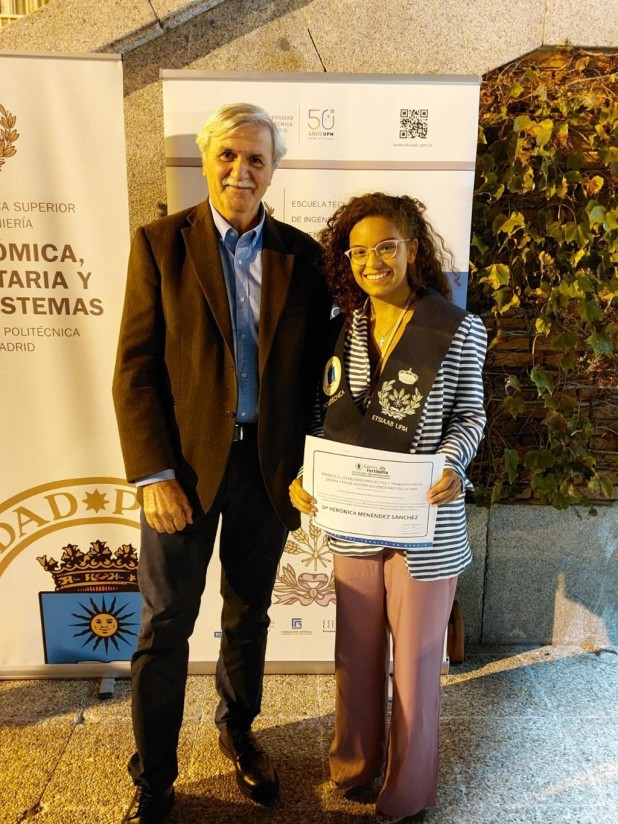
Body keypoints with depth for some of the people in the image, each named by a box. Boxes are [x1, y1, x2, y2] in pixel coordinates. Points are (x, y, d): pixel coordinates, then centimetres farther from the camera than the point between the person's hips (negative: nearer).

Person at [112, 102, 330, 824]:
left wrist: (306, 463, 1)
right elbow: (134, 368, -6)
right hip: (183, 464, -2)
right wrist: (153, 475, -12)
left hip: (269, 465, 3)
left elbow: (312, 366, 6)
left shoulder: (299, 253, 4)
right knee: (165, 626, 8)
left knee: (248, 615, 19)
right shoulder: (160, 242, -2)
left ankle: (238, 730, 44)